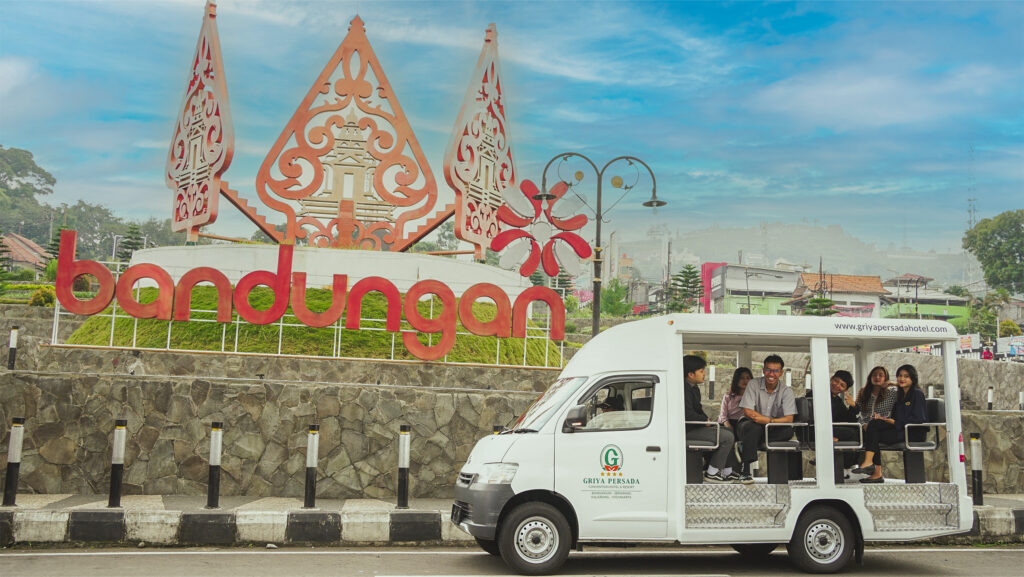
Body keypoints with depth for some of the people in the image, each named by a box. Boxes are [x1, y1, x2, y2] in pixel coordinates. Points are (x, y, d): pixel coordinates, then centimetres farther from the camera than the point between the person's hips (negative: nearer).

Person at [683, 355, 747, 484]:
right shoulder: (685, 389, -18)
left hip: (696, 426, 12)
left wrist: (706, 419, 5)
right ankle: (711, 473, -9)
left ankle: (728, 472, 17)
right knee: (727, 437, -17)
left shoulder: (694, 388, 17)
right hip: (688, 431, -12)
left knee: (729, 432, 15)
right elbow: (688, 414, -26)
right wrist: (706, 420, -11)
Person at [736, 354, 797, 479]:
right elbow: (748, 412, -14)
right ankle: (744, 470, -34)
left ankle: (743, 446, -28)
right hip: (748, 425, -2)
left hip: (771, 430, 2)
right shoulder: (753, 384, -7)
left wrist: (768, 421, -29)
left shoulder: (786, 391, -3)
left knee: (788, 431, -27)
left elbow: (789, 419, -13)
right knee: (755, 426, -36)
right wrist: (770, 420, -22)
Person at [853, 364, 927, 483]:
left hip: (913, 433, -8)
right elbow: (895, 417, 20)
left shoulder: (917, 394, -2)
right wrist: (883, 418, -1)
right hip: (899, 430, 8)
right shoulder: (899, 395, 23)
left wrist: (895, 422, -13)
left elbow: (918, 419, -11)